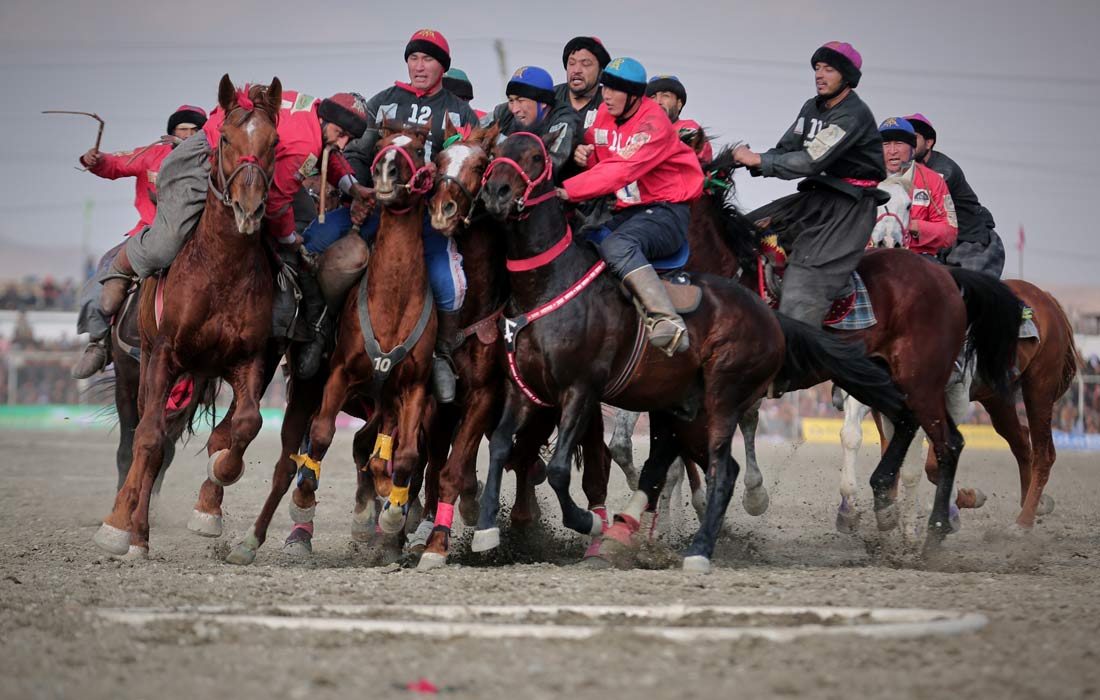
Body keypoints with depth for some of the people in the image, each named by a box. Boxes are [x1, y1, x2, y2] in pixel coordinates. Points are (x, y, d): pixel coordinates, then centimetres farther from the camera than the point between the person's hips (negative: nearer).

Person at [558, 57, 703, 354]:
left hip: (666, 210, -9)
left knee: (617, 246, -37)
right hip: (625, 212, 9)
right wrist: (585, 154, -4)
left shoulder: (652, 123, -16)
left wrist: (567, 190, -35)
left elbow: (620, 171, -28)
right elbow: (600, 162, 23)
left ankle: (668, 321, -50)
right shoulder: (604, 114, 9)